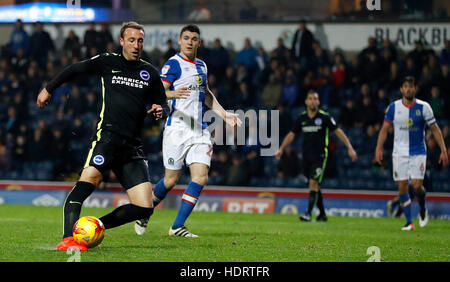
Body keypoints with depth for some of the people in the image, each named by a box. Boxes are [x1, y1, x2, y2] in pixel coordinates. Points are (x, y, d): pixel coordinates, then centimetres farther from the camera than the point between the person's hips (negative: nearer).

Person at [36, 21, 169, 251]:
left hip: (132, 145, 4)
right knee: (90, 176, -32)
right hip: (107, 135, -4)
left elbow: (163, 105, 24)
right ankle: (68, 238, -40)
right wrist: (48, 89, 28)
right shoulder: (107, 62, 9)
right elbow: (74, 70, 23)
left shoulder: (149, 72, 16)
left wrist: (160, 111, 0)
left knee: (144, 208, -8)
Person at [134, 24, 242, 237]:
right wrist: (172, 93, -35)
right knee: (171, 179, -3)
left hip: (199, 129, 6)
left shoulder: (201, 66, 17)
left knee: (201, 176, -9)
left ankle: (177, 226, -6)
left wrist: (224, 115, 25)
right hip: (177, 128, -6)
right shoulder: (173, 64, -5)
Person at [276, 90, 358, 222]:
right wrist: (281, 149, 8)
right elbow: (292, 134, 15)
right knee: (315, 186, 10)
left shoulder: (324, 117, -6)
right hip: (307, 156, 5)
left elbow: (338, 132, -4)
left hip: (320, 156, -5)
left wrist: (350, 148, -10)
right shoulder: (302, 118, 6)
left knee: (313, 183, -16)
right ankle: (322, 214, 22)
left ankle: (309, 213, -19)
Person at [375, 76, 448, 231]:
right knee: (402, 187, -2)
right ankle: (409, 222, 8)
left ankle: (423, 210, 18)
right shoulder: (393, 107, 0)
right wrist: (379, 148, -7)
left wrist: (443, 150, -4)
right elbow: (385, 129, 5)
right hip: (399, 153, 1)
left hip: (418, 153, -1)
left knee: (417, 185, -13)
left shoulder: (423, 107, -3)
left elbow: (435, 129, 2)